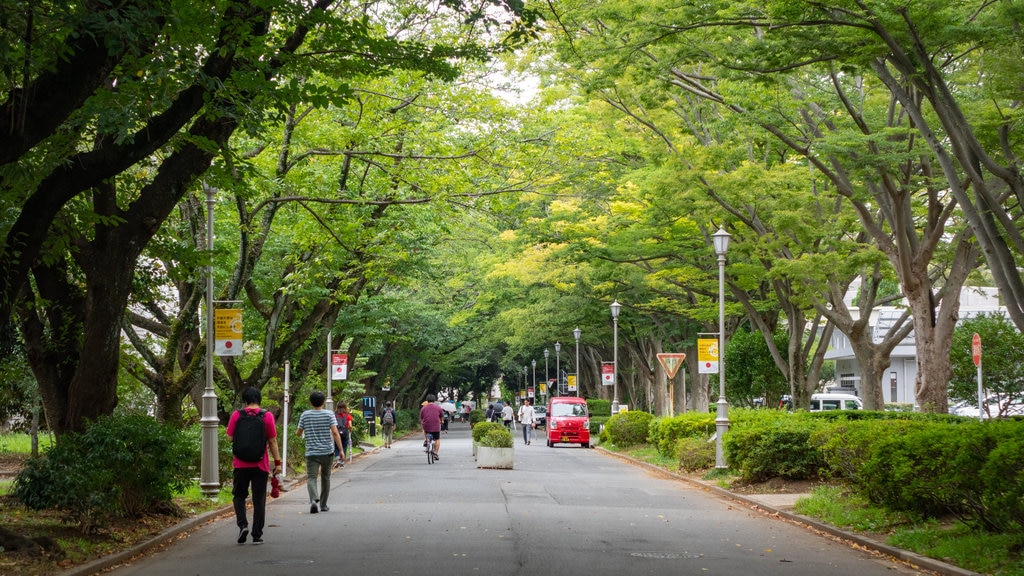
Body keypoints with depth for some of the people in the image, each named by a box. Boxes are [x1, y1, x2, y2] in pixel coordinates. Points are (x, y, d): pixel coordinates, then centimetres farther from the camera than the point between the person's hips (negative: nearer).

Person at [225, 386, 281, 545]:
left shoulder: (236, 415, -4)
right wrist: (277, 462, 3)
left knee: (239, 496, 15)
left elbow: (230, 438, 0)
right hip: (260, 465, 0)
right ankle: (257, 535, 7)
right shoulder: (267, 416, -5)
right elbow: (272, 441, -3)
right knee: (259, 500, 6)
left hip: (241, 464, 0)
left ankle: (242, 524, -6)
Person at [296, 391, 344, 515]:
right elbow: (335, 432, -11)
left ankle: (314, 499, -31)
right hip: (327, 452, 0)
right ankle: (323, 505, 23)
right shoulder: (329, 414, -2)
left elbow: (298, 433, 9)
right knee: (325, 477, 16)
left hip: (311, 452, 0)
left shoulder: (305, 415, 2)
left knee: (311, 477, -5)